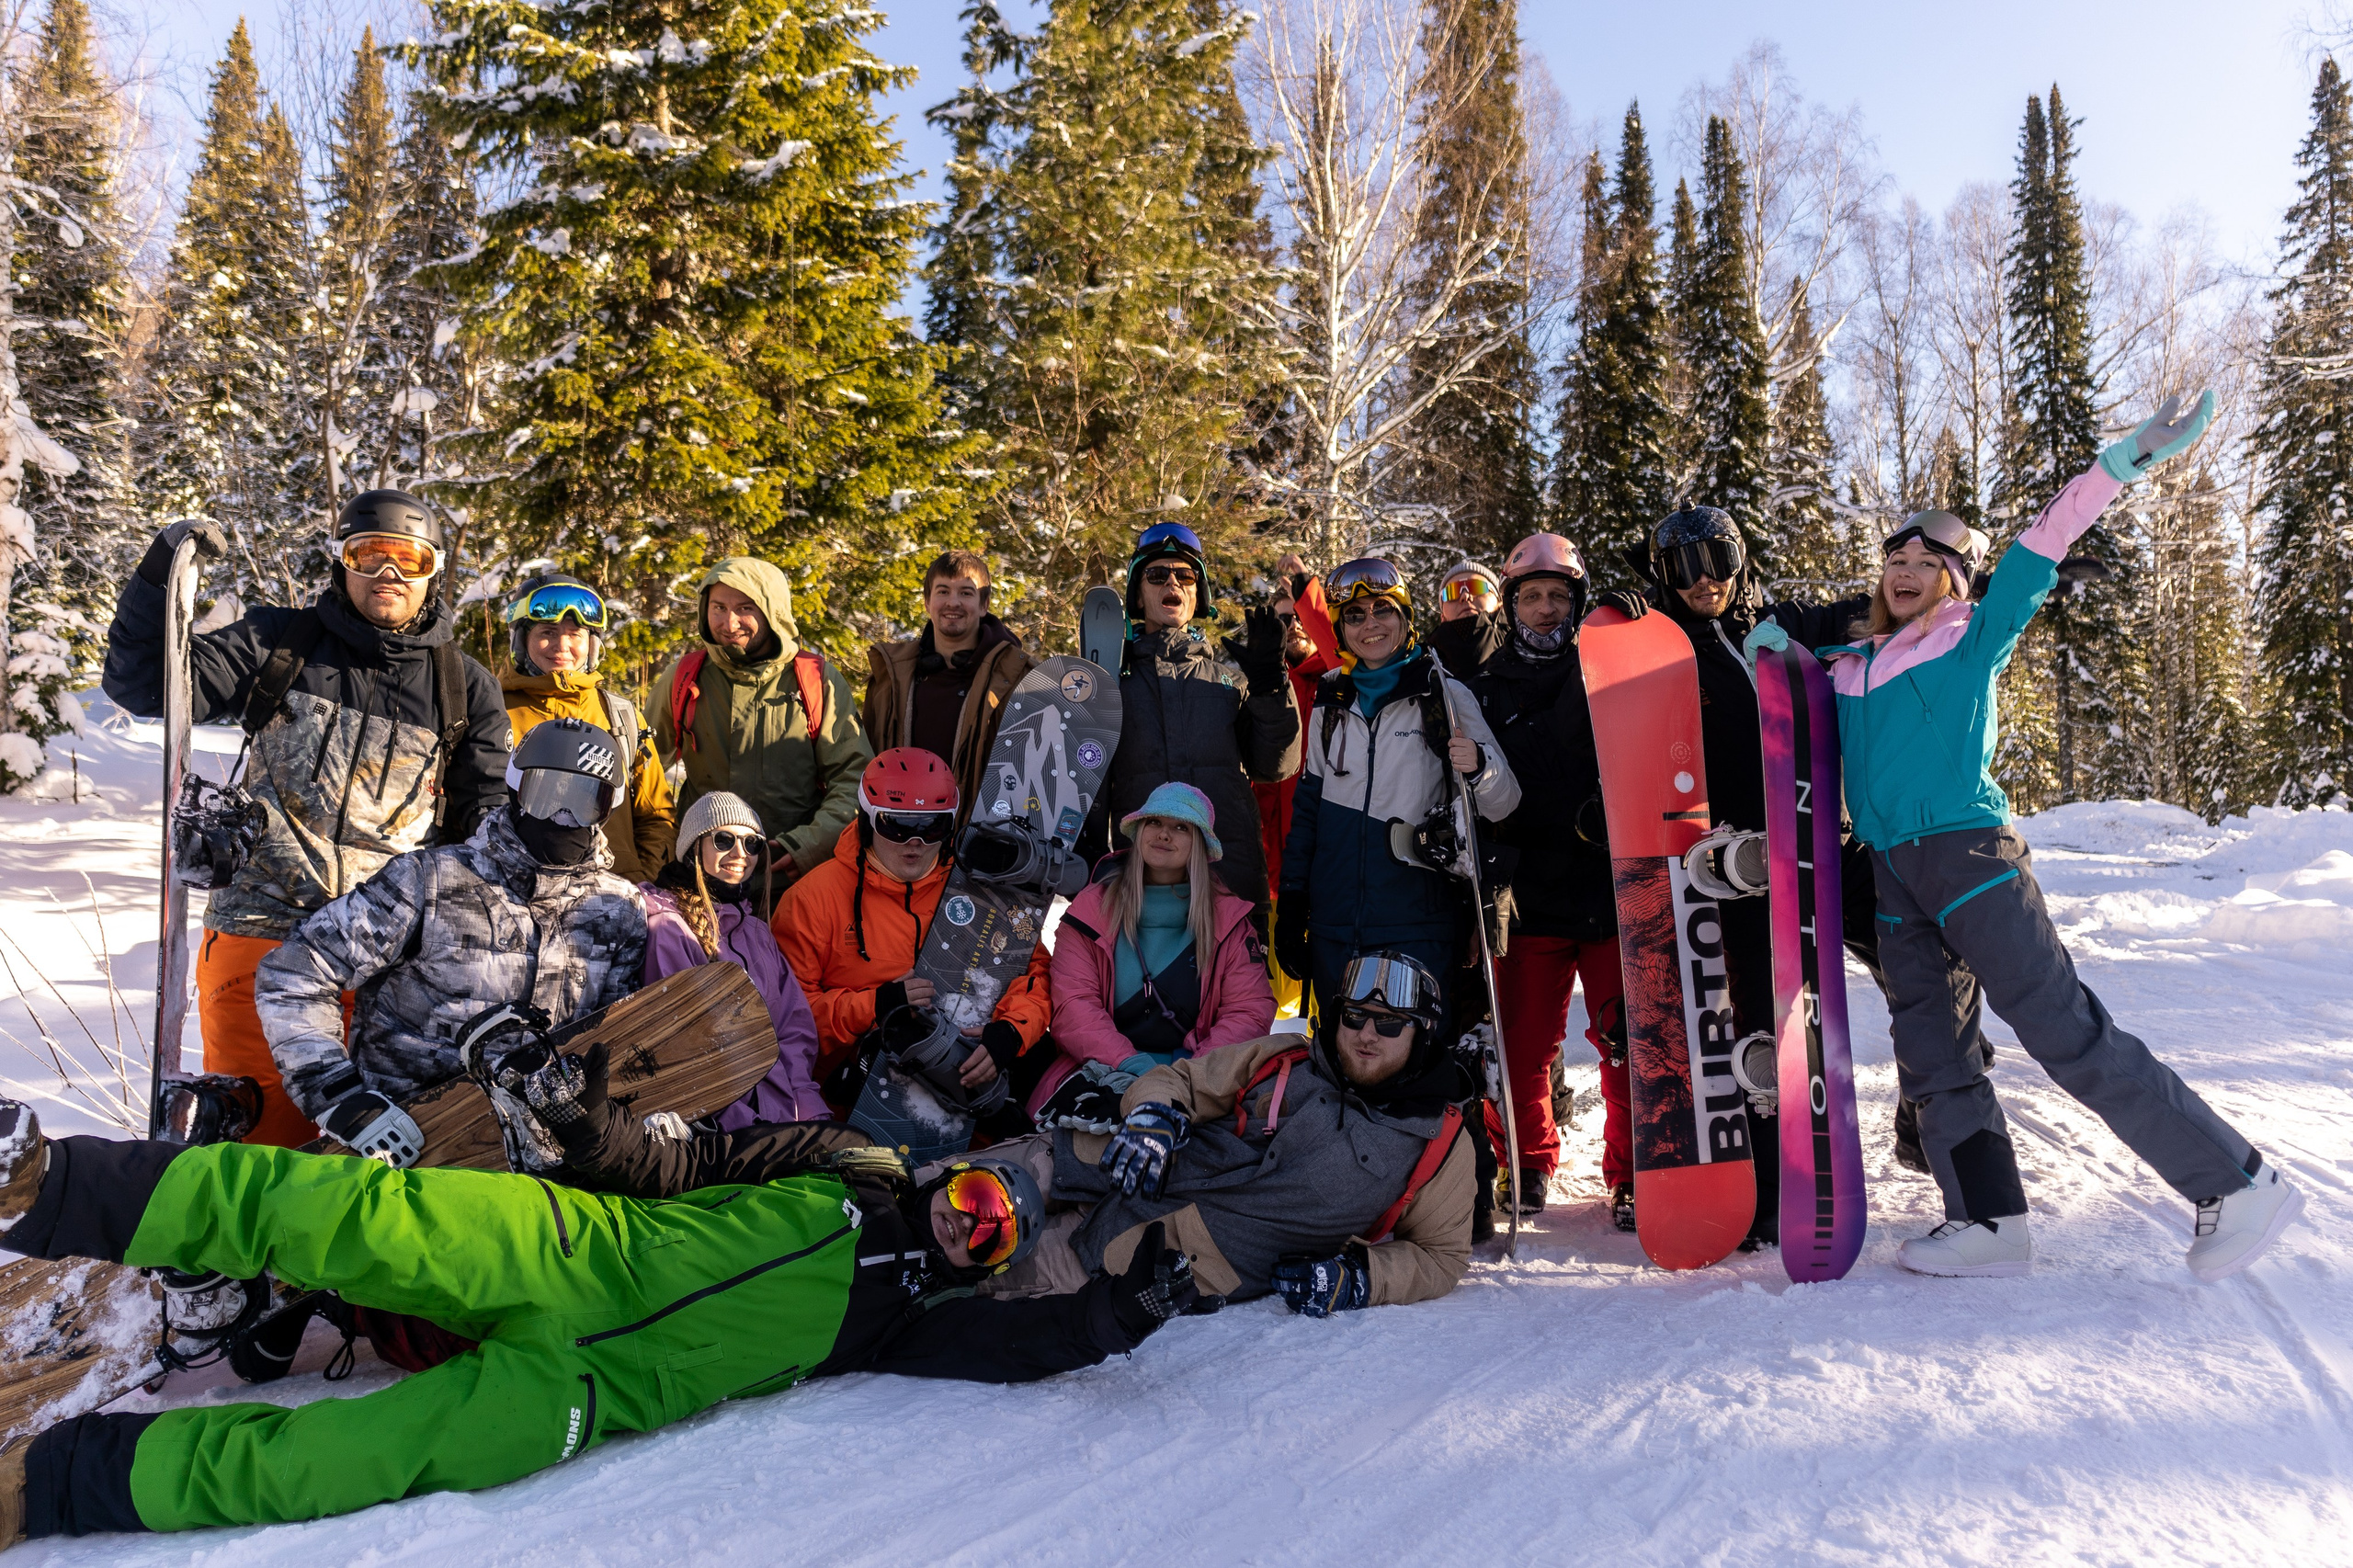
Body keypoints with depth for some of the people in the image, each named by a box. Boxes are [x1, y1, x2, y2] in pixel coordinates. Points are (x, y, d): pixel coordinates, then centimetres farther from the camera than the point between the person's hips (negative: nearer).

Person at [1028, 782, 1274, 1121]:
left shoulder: (1229, 918, 9)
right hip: (1102, 1072, 0)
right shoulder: (1091, 908, 7)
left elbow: (1250, 1012, 2)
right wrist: (1133, 1066, -20)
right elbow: (1073, 1006, -3)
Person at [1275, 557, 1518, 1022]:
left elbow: (1503, 804, -3)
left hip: (1417, 926, -3)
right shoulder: (1328, 702, 10)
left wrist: (1478, 767, -25)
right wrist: (1290, 909, 13)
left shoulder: (1444, 694, 0)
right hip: (1333, 927, 3)